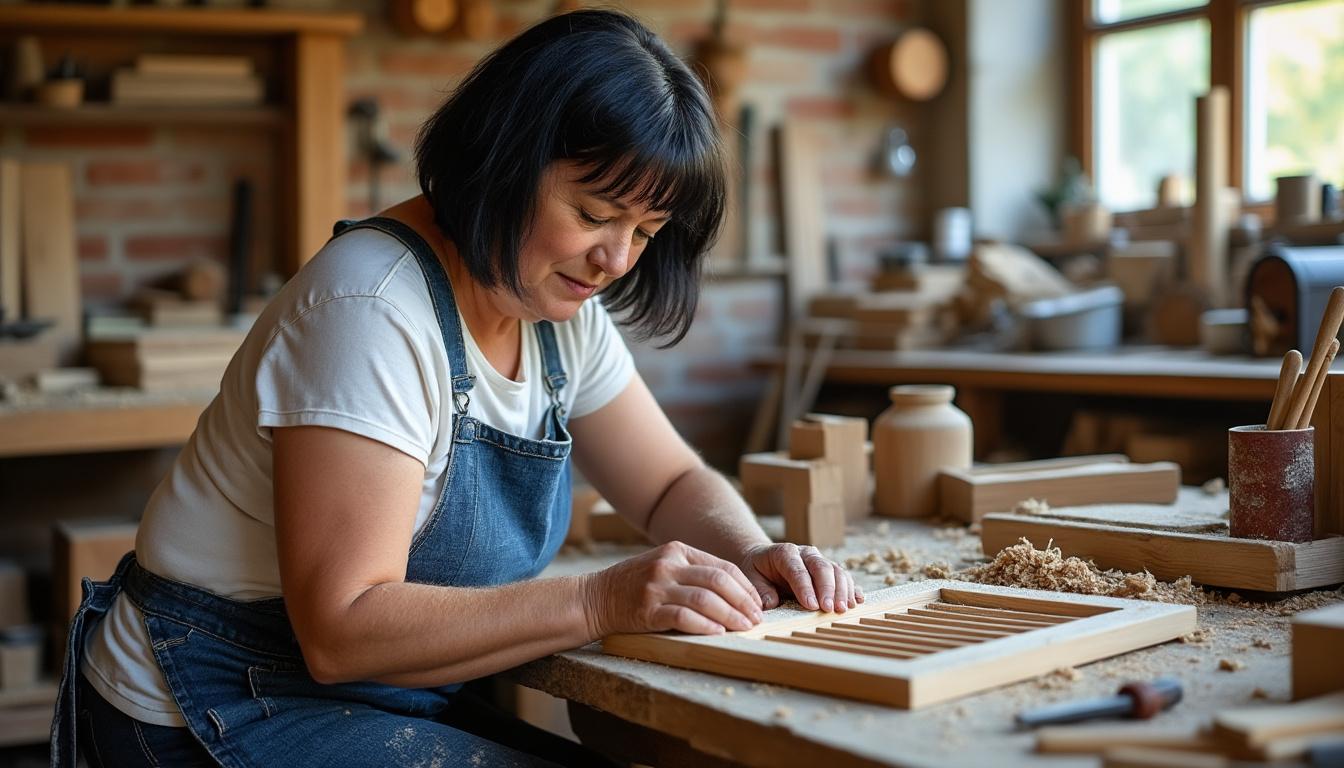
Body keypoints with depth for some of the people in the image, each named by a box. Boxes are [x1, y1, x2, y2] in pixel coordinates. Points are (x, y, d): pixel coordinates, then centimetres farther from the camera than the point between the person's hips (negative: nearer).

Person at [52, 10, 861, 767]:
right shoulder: (376, 309, -25)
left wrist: (751, 552, -12)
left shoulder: (559, 308, 0)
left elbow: (674, 482, 10)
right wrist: (601, 600, -33)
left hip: (387, 693, 8)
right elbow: (340, 630, -27)